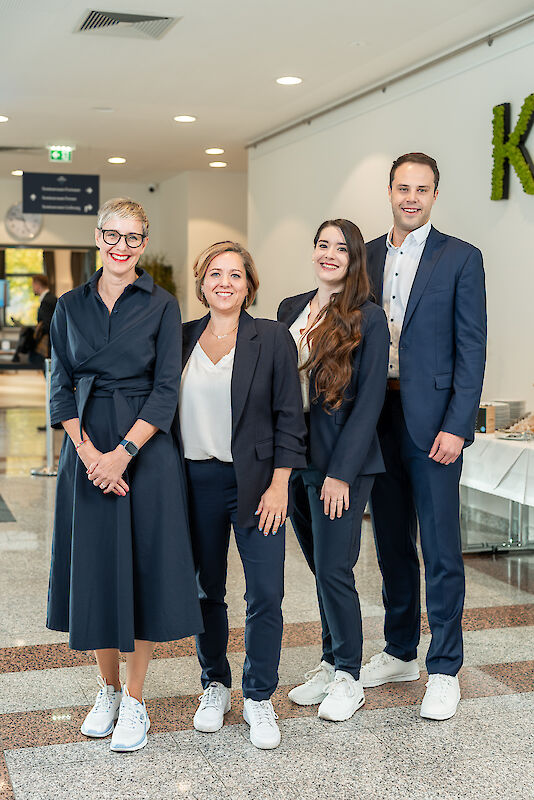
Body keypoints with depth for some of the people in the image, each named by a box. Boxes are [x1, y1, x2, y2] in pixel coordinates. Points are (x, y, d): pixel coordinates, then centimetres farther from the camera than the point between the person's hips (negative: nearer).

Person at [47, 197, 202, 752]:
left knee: (143, 565, 2)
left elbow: (166, 389, -6)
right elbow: (61, 385, 5)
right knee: (92, 564, 8)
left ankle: (134, 700, 15)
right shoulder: (71, 306, 8)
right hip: (86, 449, 3)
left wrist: (124, 451, -16)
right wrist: (86, 450, -11)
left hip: (146, 447, -2)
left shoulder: (161, 305, 0)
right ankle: (107, 689, 26)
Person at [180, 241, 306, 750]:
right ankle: (215, 686, 29)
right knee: (206, 590, 11)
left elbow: (289, 417, -2)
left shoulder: (273, 338, -2)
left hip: (255, 482, -2)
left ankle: (259, 697, 13)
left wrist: (279, 486, -8)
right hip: (197, 481, 3)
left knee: (266, 594, -4)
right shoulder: (183, 338, 6)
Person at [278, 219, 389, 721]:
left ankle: (348, 679, 13)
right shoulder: (290, 309, 10)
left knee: (333, 569, -3)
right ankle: (330, 664, 27)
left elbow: (369, 400, -11)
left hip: (341, 462, -5)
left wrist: (341, 471, -15)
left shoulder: (368, 319, -7)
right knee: (320, 568, 14)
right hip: (293, 458, 5)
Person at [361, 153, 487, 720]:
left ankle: (444, 671, 12)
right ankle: (399, 653, 29)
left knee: (440, 549, 0)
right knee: (391, 541, 14)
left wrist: (456, 426, -14)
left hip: (432, 421, -5)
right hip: (377, 415, 5)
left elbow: (471, 350, -6)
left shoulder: (461, 258, -2)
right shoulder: (367, 257, 11)